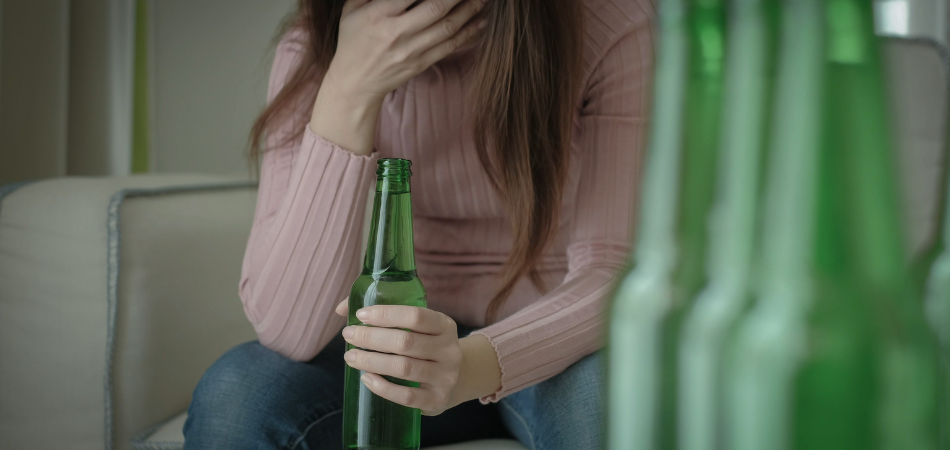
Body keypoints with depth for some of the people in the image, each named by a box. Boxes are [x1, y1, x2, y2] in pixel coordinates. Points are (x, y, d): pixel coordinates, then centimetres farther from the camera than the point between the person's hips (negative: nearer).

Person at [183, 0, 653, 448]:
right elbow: (287, 329, -22)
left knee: (609, 394, -34)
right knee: (235, 394, -26)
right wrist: (349, 94, -31)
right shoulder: (311, 51, -14)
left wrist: (476, 363, -42)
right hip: (417, 335, 1)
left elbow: (610, 269, -22)